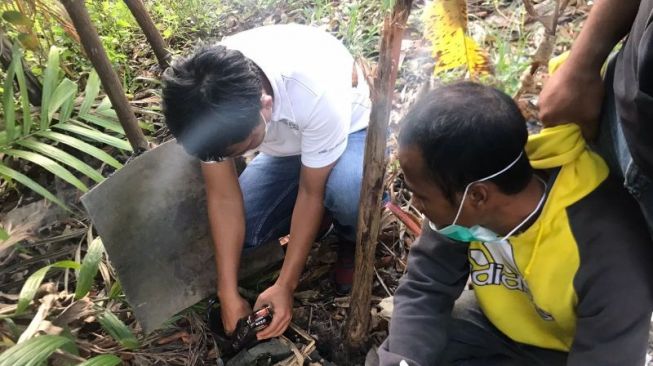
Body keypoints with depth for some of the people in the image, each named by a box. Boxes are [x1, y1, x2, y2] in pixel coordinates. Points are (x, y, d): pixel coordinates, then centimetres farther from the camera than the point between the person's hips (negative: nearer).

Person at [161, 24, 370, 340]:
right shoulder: (201, 99, -28)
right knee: (237, 230, -15)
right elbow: (223, 197, -20)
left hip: (349, 129, -3)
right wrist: (228, 293, -20)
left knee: (348, 190, -38)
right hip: (285, 145, 4)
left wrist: (285, 286, -23)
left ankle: (351, 239, -2)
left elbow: (311, 192, -27)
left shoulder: (317, 93, -41)